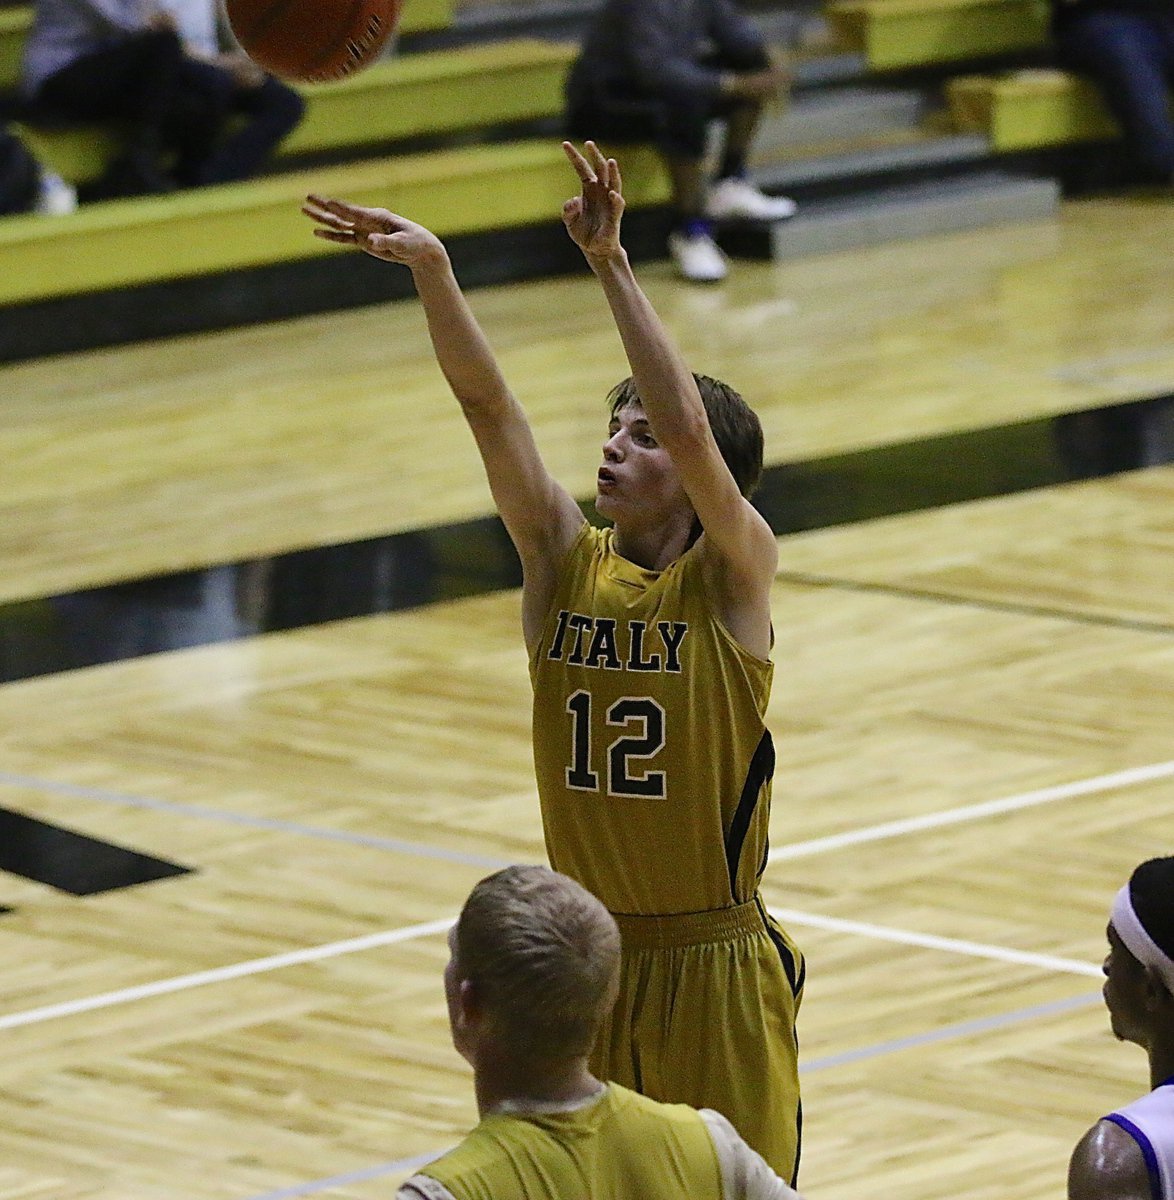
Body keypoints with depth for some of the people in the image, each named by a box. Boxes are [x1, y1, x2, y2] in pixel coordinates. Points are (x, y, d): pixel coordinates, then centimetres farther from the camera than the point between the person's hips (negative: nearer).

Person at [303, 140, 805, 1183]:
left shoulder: (734, 577, -10)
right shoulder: (565, 561, 1)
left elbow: (691, 427, -27)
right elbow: (488, 404, -10)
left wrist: (610, 263, -32)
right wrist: (432, 271, -24)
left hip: (714, 968, -4)